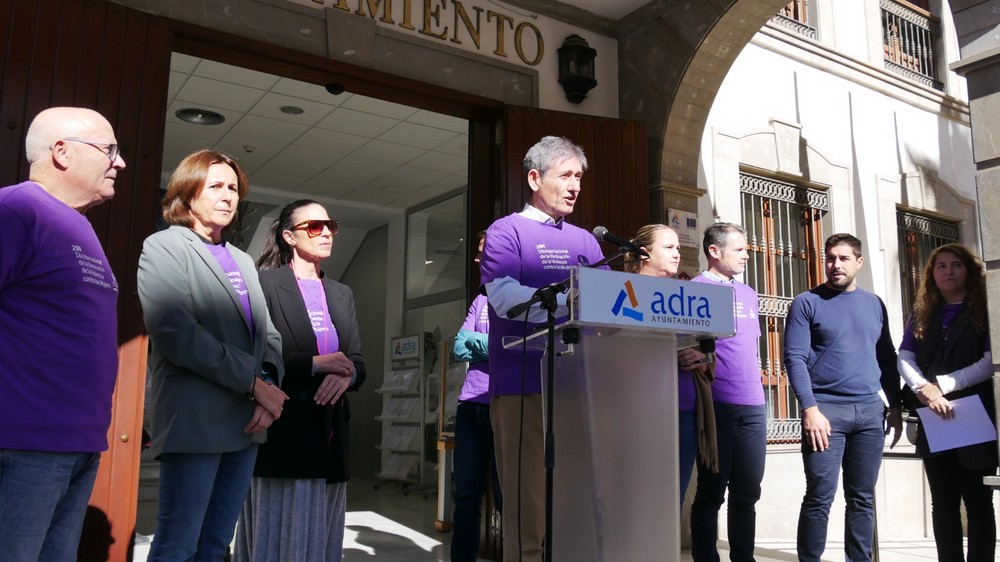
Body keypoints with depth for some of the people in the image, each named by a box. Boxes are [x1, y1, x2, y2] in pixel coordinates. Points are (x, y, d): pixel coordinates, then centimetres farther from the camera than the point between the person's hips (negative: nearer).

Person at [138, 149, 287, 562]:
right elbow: (176, 335, -15)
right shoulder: (164, 248, -1)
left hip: (247, 423, 7)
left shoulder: (243, 261, 20)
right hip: (194, 420, -6)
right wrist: (254, 382, -14)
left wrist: (269, 386, -5)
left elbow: (269, 335, 15)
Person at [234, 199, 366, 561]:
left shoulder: (342, 294, 17)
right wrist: (315, 364, -17)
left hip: (330, 433, 6)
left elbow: (358, 364, 11)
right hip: (284, 431, -5)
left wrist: (346, 375, -11)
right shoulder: (264, 283, -1)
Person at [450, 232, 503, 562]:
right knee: (466, 496, 9)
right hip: (470, 407, 6)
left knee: (507, 498, 1)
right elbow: (459, 349, 10)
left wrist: (473, 339, -4)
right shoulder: (481, 300, 18)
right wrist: (494, 345, -5)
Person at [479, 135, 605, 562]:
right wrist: (570, 302, -24)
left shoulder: (585, 240, 18)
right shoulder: (507, 230, 1)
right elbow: (504, 296, -15)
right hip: (525, 387, -5)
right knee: (530, 504, -2)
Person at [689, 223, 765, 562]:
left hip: (753, 405, 7)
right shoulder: (696, 289, -5)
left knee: (747, 492, 11)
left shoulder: (748, 293, 18)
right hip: (717, 404, -6)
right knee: (712, 491, 1)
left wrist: (755, 388, 17)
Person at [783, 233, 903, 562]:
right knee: (820, 497, -4)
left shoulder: (874, 304, 13)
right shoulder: (807, 303, -2)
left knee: (863, 498, 11)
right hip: (826, 409, -4)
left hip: (870, 411, 5)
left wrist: (895, 405, 12)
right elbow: (795, 358, -9)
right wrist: (810, 408, -17)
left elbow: (887, 358, 18)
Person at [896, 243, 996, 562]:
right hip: (933, 418, 3)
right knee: (943, 503, 7)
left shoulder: (983, 309, 3)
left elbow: (990, 361, -9)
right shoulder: (921, 314, 13)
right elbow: (904, 358, 2)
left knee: (978, 500, 3)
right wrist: (924, 389, -16)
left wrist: (941, 384, -13)